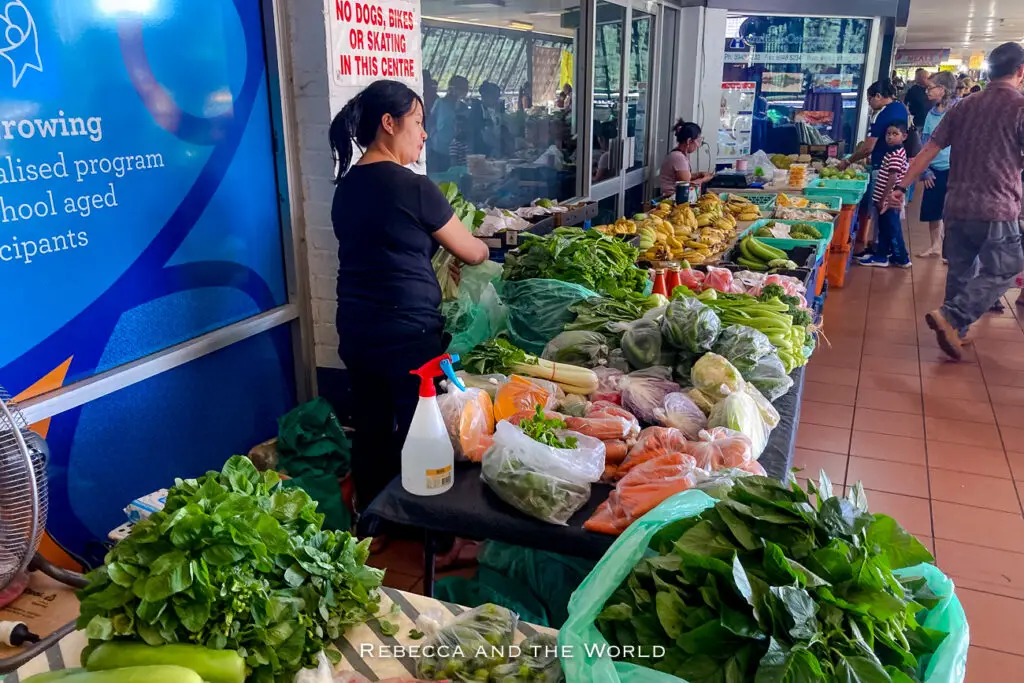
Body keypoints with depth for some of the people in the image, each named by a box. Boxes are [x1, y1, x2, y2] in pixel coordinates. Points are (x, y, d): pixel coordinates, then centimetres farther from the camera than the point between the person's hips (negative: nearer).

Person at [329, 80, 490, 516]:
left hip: (355, 332, 8)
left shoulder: (347, 185, 8)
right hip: (407, 336, -8)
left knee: (371, 435, 17)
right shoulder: (411, 187, -15)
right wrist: (484, 248, 19)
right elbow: (471, 253, -3)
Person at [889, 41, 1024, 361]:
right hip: (997, 208, -6)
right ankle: (951, 317, -10)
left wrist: (902, 186, 11)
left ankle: (955, 329, 24)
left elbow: (929, 150, 6)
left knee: (960, 271, 17)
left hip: (957, 205, 6)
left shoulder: (964, 106, 7)